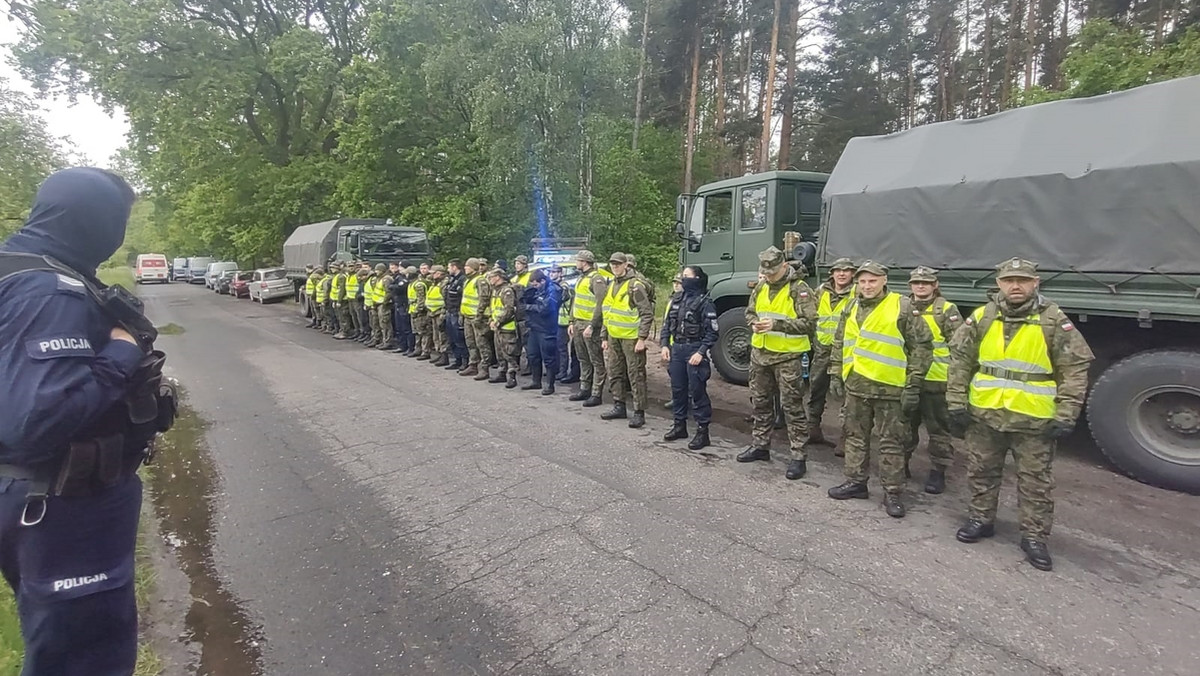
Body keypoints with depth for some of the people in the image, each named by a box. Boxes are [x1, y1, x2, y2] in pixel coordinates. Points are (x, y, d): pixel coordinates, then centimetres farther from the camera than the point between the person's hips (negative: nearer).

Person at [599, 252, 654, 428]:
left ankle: (639, 412, 4)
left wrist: (642, 338, -19)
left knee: (636, 376, -2)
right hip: (613, 338, 8)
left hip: (631, 338, -8)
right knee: (615, 374, 14)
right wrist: (604, 337, 18)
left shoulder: (635, 285, -11)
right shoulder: (611, 286, 14)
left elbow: (647, 314, -14)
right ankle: (619, 407, 27)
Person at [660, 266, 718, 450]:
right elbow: (667, 323, 14)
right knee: (677, 389, 13)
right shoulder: (677, 299, 9)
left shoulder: (704, 302, -10)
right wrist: (665, 345, 5)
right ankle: (679, 425, 27)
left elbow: (712, 332, -12)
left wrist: (701, 352, -19)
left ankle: (702, 431, 8)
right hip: (676, 348, 7)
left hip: (694, 350, -6)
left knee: (697, 391, -2)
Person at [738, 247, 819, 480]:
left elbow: (809, 323, -18)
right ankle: (760, 445, 31)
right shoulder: (761, 287, 8)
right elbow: (749, 312, 18)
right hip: (760, 353, 7)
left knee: (792, 406, -1)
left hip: (788, 357, -7)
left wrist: (776, 324, -25)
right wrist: (754, 323, -5)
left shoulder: (799, 289, -12)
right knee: (760, 402, 16)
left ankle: (798, 456, 7)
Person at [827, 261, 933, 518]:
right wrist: (835, 375, 12)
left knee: (891, 442, 4)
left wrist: (913, 385, -10)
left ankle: (893, 493, 16)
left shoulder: (903, 307, -7)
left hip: (890, 388, -5)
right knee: (855, 436, 14)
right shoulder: (852, 308, 9)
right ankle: (855, 482, 28)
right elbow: (839, 343, 18)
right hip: (856, 386, 6)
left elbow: (922, 346, -7)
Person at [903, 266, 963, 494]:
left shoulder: (947, 310, -2)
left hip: (936, 380, -4)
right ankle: (901, 463, 28)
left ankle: (937, 472, 15)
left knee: (938, 428, 5)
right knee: (905, 424, 14)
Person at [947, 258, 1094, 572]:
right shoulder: (981, 317, 0)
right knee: (981, 472, 14)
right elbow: (959, 361, 3)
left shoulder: (1054, 322, -5)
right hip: (984, 415, 2)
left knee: (1036, 482, 9)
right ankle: (981, 520, 31)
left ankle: (1034, 536, 24)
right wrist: (957, 404, -1)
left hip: (1034, 420, -2)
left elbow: (1075, 370, -4)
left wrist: (1065, 417, -9)